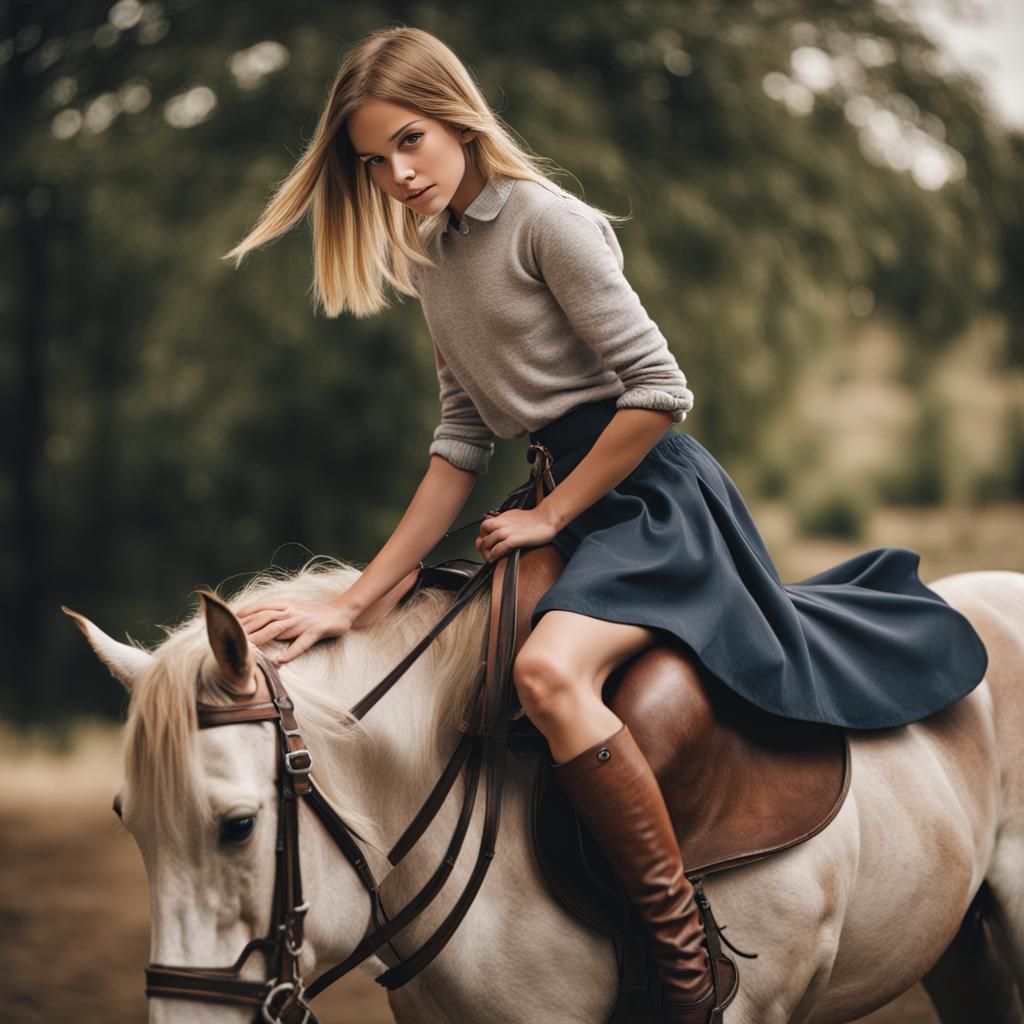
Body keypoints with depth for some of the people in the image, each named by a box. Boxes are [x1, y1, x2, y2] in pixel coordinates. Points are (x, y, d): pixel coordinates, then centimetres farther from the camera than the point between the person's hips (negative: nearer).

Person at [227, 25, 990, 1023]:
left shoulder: (542, 218, -13)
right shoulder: (433, 259, 12)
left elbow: (658, 389, -16)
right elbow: (461, 443, 10)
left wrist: (549, 515, -11)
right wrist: (356, 601, 1)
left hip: (656, 489, -10)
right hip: (584, 503, 10)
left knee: (549, 668, -35)